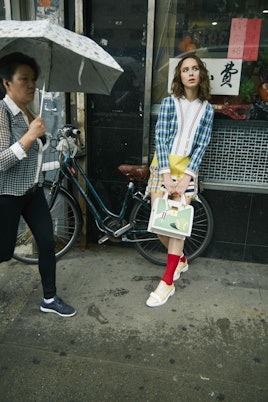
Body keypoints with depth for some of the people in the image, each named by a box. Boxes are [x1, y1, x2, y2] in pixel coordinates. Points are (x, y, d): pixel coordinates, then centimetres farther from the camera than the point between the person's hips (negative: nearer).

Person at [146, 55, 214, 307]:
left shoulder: (207, 109, 6)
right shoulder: (169, 102, 0)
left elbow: (202, 145, 0)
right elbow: (160, 138, -7)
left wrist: (186, 176, -13)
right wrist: (166, 174, -16)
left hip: (187, 168, 1)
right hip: (163, 165, 0)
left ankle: (167, 282, 3)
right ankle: (180, 259, 28)